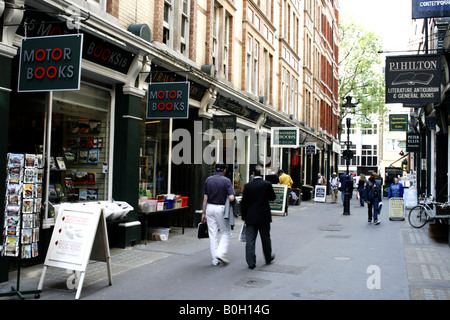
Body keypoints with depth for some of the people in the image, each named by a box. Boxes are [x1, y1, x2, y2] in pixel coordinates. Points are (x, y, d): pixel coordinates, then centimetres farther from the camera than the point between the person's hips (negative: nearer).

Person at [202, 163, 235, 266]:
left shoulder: (208, 180, 4)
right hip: (221, 208, -4)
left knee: (213, 234, 8)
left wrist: (204, 213, 8)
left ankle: (215, 259, 11)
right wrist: (226, 199, 7)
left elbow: (205, 198, 4)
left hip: (210, 207, 4)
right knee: (226, 232, 11)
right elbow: (231, 198, -17)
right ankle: (221, 253, -3)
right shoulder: (226, 180, -7)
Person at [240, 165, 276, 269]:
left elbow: (243, 203, -3)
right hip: (264, 217, 0)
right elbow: (272, 197, 5)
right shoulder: (267, 184, -9)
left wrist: (244, 216, 6)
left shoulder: (247, 186, -6)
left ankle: (251, 263, 2)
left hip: (251, 217, 0)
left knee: (250, 239, 3)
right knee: (265, 238, 17)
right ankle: (268, 258, 33)